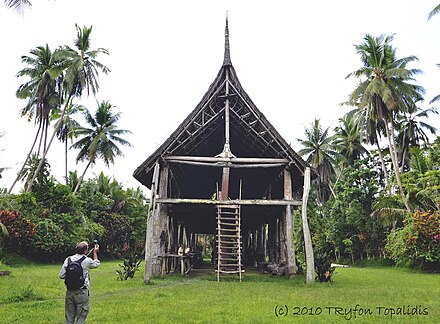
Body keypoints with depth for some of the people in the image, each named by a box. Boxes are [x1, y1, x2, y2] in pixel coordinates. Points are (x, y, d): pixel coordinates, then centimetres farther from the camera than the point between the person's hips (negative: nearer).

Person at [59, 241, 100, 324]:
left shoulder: (68, 259, -1)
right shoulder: (87, 260, -11)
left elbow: (61, 275, 0)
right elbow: (96, 264, 10)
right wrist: (95, 252, 20)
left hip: (69, 291, 4)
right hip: (82, 292, -4)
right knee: (81, 317, 7)